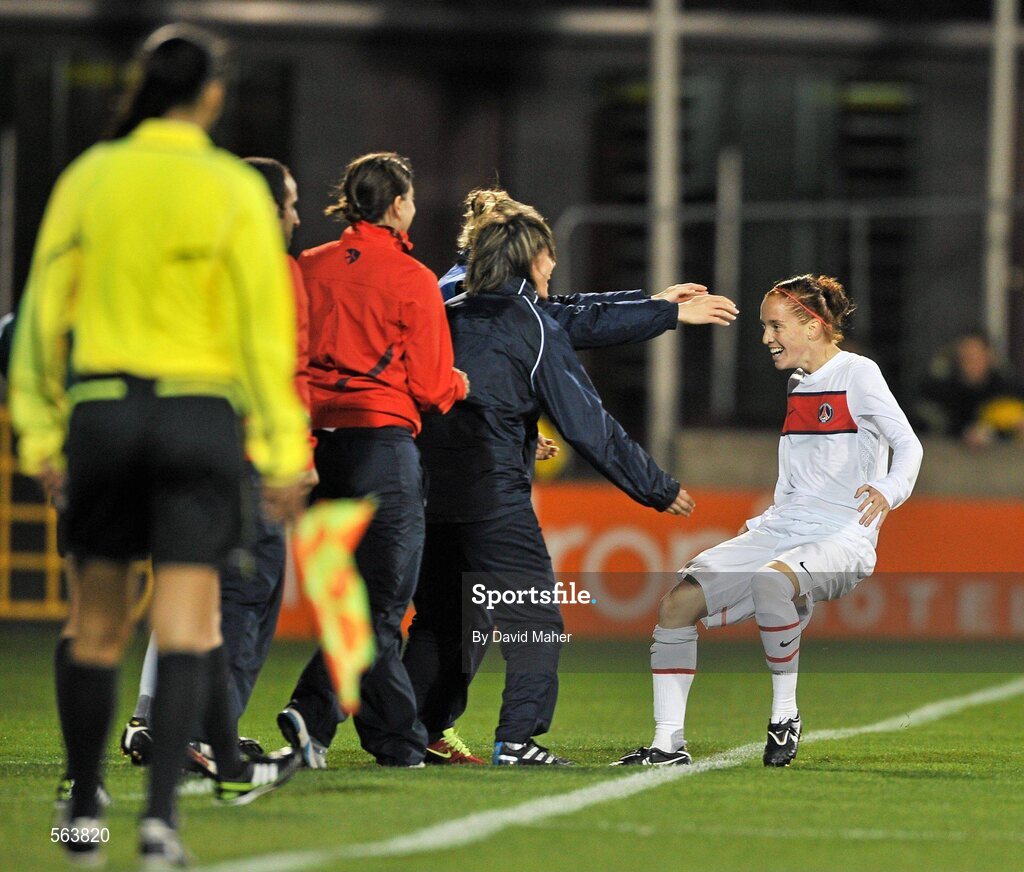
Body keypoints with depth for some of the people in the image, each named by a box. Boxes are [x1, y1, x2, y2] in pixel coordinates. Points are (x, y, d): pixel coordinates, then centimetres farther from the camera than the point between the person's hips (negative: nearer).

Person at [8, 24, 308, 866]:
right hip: (200, 411, -2)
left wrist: (39, 432, 11)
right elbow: (266, 327, -4)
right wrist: (282, 452, 0)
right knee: (186, 623, -3)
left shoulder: (87, 179, 2)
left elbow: (44, 313, 4)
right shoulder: (234, 190, -4)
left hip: (100, 410, 2)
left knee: (98, 624, 10)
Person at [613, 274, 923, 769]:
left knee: (770, 579, -40)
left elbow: (908, 445, -11)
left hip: (843, 539, -8)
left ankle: (785, 712, -21)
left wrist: (889, 491, -29)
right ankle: (668, 744, -6)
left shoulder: (857, 374, -5)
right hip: (784, 530, 8)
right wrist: (759, 526, 17)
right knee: (679, 601, -10)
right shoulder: (799, 385, 18)